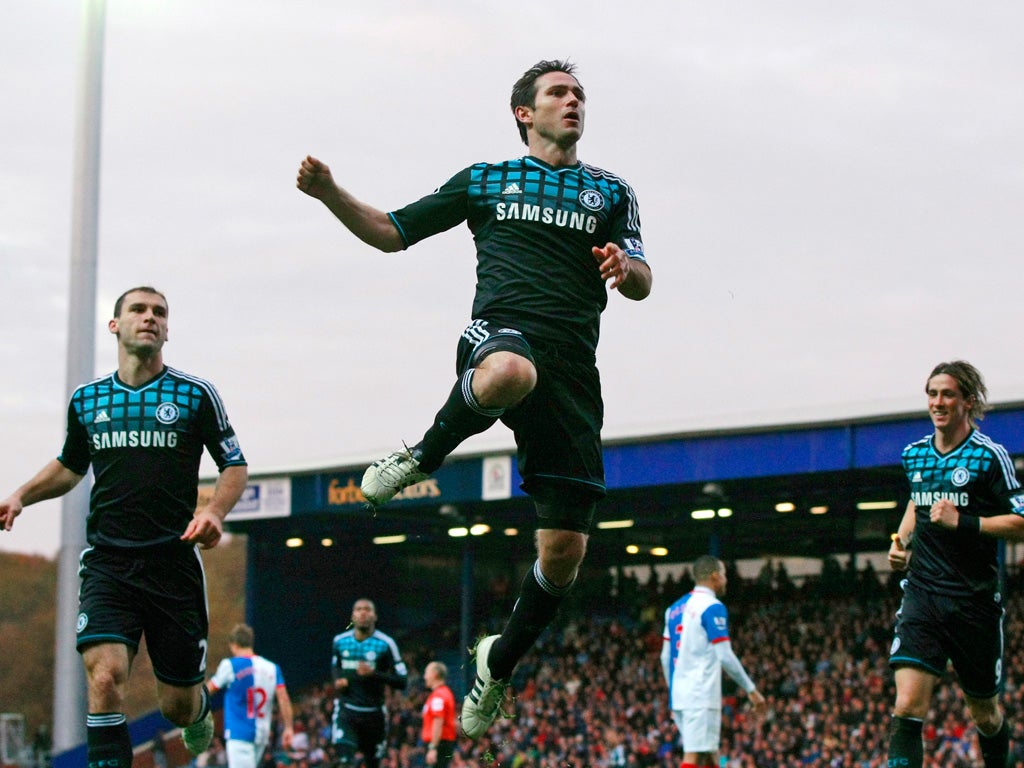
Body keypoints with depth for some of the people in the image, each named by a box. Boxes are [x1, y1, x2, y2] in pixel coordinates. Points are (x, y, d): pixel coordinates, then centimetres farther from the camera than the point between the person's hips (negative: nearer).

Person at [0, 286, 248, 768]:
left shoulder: (196, 394, 0)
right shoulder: (86, 399, 9)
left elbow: (235, 466, 5)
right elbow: (70, 466, 25)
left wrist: (214, 511, -15)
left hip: (174, 561, -1)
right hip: (107, 561, 1)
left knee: (178, 706, 8)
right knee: (104, 678, -22)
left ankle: (199, 709, 46)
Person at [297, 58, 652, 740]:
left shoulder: (610, 192, 21)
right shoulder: (484, 180, 20)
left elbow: (641, 285, 11)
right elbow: (391, 232, 21)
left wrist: (626, 268, -14)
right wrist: (331, 194, 4)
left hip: (573, 367, 3)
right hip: (502, 333, -2)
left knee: (566, 548, -3)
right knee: (510, 372, -45)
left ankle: (501, 662, 22)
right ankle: (424, 457, -16)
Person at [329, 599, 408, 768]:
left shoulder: (385, 644, -9)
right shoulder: (340, 642, 3)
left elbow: (402, 682, -10)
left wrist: (374, 674, -24)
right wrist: (338, 680, 1)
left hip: (373, 711, -1)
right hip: (346, 710, 1)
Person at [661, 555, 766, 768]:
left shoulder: (675, 608, 15)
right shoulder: (712, 607, -9)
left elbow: (666, 657, 17)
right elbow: (725, 656, -14)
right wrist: (752, 690, -6)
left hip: (679, 695, 8)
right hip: (701, 696, -8)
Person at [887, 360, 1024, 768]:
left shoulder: (989, 455, -7)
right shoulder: (914, 454, 10)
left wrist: (961, 522, -19)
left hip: (975, 600, -3)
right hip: (922, 593, 3)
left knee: (985, 714, 13)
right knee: (907, 707, -16)